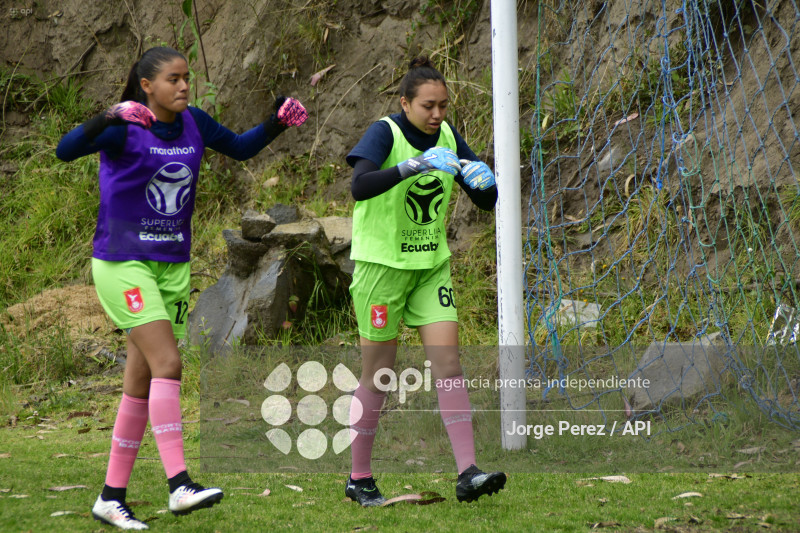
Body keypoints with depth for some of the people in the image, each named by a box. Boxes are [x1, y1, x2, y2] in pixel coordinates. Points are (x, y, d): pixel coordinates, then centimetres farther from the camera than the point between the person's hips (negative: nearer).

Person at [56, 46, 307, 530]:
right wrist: (110, 118, -46)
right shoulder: (125, 130, -14)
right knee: (168, 365, -20)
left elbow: (241, 148, 17)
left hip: (172, 267, 6)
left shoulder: (193, 123, 4)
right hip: (122, 263, -6)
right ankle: (180, 485, -24)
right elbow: (66, 150, -30)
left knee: (142, 384, 7)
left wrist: (278, 123, 0)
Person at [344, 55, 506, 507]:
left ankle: (468, 473, -12)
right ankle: (360, 478, 14)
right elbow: (360, 186, -32)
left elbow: (487, 201, 8)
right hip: (382, 263, -5)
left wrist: (483, 180, -15)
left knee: (448, 360, -7)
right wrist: (414, 165, -42)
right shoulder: (384, 134, -14)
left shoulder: (448, 137, 4)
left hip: (432, 264, 5)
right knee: (378, 375, 1)